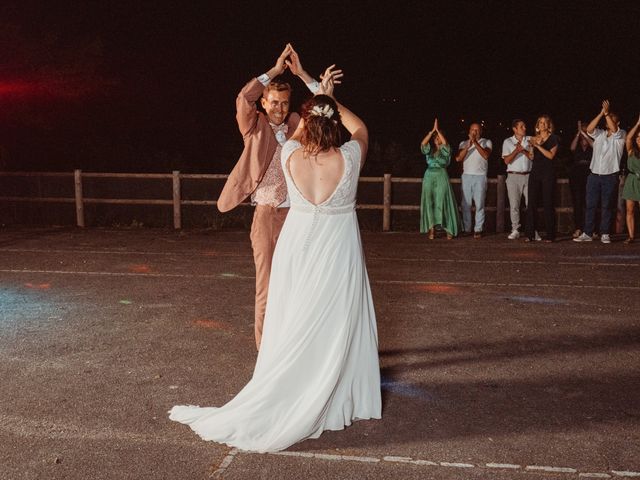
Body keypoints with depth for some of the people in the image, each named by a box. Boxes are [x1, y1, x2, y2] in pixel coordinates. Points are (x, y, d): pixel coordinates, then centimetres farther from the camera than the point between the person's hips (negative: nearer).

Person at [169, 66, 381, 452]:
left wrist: (321, 97, 23)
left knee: (295, 330, 11)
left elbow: (302, 130, 14)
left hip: (298, 249, 2)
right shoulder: (348, 159, -14)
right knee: (336, 328, 9)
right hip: (338, 255, -2)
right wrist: (332, 100, 18)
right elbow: (361, 128, 9)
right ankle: (337, 398, 22)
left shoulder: (291, 156, -10)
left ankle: (286, 400, 22)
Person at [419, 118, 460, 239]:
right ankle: (431, 229, -1)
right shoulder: (429, 148, 11)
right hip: (429, 175, 2)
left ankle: (448, 229, 0)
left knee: (444, 201, -6)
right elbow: (423, 143, -10)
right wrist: (432, 130, -11)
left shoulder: (445, 149, 7)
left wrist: (438, 129, -10)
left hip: (441, 176, -2)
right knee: (429, 201, -4)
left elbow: (445, 142, -17)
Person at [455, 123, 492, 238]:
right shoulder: (463, 143, 12)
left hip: (480, 176, -2)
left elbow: (486, 155, -13)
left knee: (479, 204, -5)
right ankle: (466, 229, 7)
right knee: (466, 204, 1)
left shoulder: (486, 142, 6)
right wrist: (468, 146, -13)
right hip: (466, 176, 2)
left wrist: (475, 142, -17)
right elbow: (458, 158, -3)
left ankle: (478, 230, -4)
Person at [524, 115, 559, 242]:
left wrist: (538, 146, -14)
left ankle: (550, 234, 0)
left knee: (548, 203, -4)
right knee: (532, 203, -3)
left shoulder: (553, 139, 2)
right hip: (535, 172, 4)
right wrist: (531, 146, 1)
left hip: (548, 173, -4)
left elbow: (551, 155, -10)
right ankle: (530, 234, -2)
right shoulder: (534, 139, 15)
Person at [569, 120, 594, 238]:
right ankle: (578, 228, -4)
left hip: (589, 176, -1)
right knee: (577, 203, -4)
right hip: (576, 176, 1)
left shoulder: (591, 148, 12)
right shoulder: (577, 148, 16)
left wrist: (584, 133, -9)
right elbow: (572, 147, -5)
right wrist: (578, 132, -11)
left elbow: (594, 145, -9)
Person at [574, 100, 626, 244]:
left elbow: (614, 129, -18)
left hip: (610, 176, -3)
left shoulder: (621, 135, 3)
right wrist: (601, 113, -12)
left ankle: (605, 234, 8)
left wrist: (607, 113, -19)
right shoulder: (599, 134, 12)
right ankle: (587, 233, 5)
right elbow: (589, 129, -6)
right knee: (590, 205, 2)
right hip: (594, 175, 3)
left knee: (607, 206, 2)